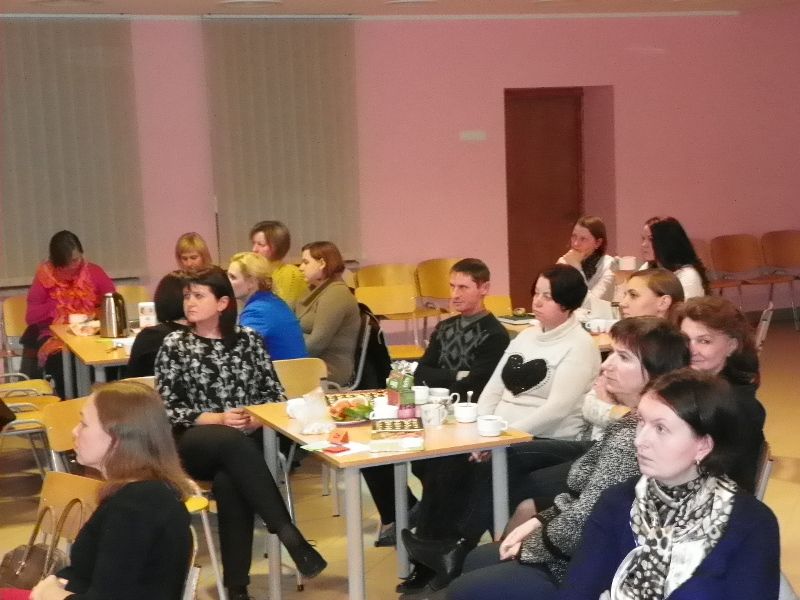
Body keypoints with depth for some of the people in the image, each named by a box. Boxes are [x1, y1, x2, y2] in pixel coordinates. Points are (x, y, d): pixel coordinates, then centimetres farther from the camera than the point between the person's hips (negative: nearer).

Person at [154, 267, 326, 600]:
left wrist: (256, 419, -11)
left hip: (247, 442, 1)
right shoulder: (174, 345, 5)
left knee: (229, 483, -34)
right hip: (195, 444, -1)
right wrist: (219, 419, -14)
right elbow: (168, 408, -1)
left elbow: (275, 393, 10)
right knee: (233, 442, -37)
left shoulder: (248, 339, 11)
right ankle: (288, 533, -39)